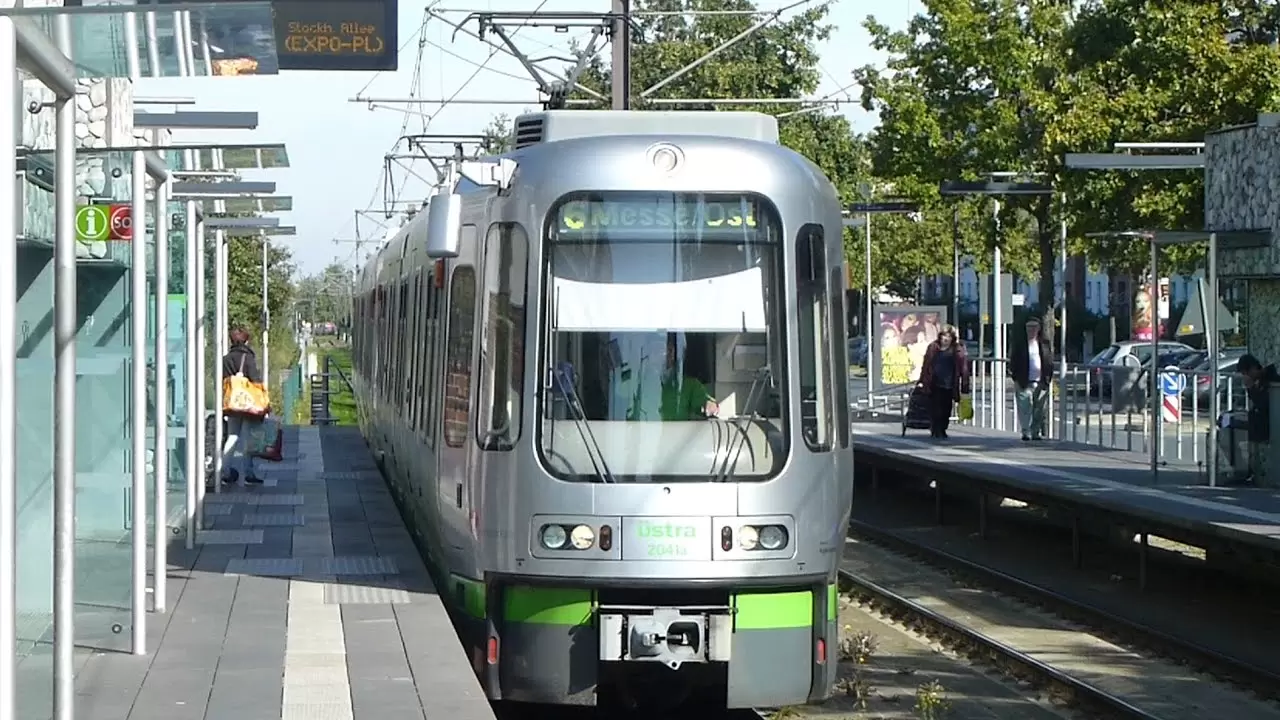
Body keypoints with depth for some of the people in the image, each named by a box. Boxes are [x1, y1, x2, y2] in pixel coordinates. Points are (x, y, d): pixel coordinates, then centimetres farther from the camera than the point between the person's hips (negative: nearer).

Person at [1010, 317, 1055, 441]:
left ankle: (1036, 432, 13)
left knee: (1039, 411, 4)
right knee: (1025, 408, -11)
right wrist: (1015, 380, -3)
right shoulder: (1019, 344, 4)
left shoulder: (1045, 344, 9)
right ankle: (1026, 432, -10)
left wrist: (1049, 379, 4)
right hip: (1025, 383, -2)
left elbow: (1050, 362, 11)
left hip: (1041, 383, 2)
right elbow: (1013, 362, 4)